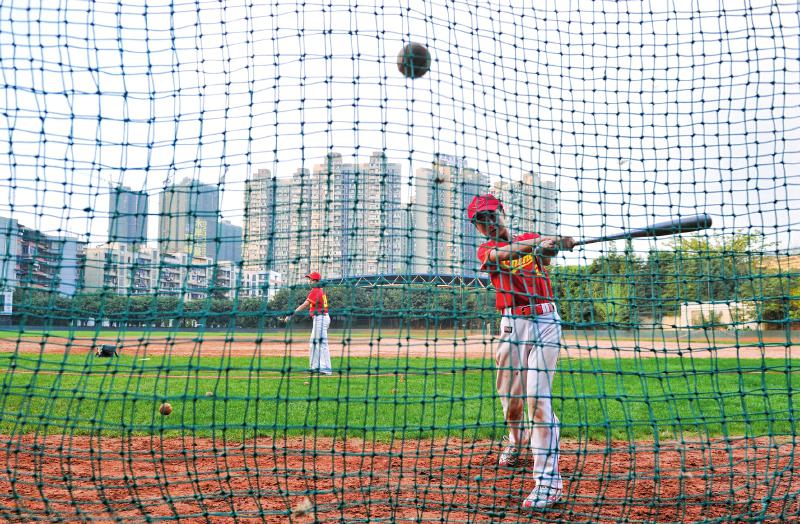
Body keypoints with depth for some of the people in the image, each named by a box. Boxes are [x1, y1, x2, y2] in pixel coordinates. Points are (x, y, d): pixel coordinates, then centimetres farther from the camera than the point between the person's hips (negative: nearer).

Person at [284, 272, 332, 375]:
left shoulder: (315, 290, -13)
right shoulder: (321, 290, 17)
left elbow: (305, 304, -22)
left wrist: (292, 313, -24)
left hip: (320, 318, -11)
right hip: (321, 318, 11)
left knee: (322, 343, -9)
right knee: (314, 342, 17)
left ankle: (326, 368, -8)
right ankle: (315, 366, 23)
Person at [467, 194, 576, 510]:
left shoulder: (532, 239, 11)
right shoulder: (486, 250, 9)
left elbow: (545, 258, -12)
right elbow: (501, 254, -15)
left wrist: (555, 245, -36)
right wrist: (533, 244, -33)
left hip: (545, 321, -2)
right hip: (511, 324, 2)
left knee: (538, 396, -14)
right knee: (510, 394, 10)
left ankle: (549, 481, -14)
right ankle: (516, 441, 44)